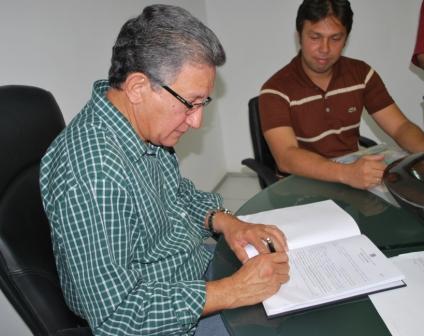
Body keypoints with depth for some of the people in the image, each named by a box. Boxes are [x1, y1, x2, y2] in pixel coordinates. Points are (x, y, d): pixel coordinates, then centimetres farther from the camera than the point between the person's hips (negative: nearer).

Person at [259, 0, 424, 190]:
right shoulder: (276, 90, -14)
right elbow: (286, 158, -26)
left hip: (356, 173, 5)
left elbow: (400, 127, 0)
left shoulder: (361, 74, 1)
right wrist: (347, 173, -40)